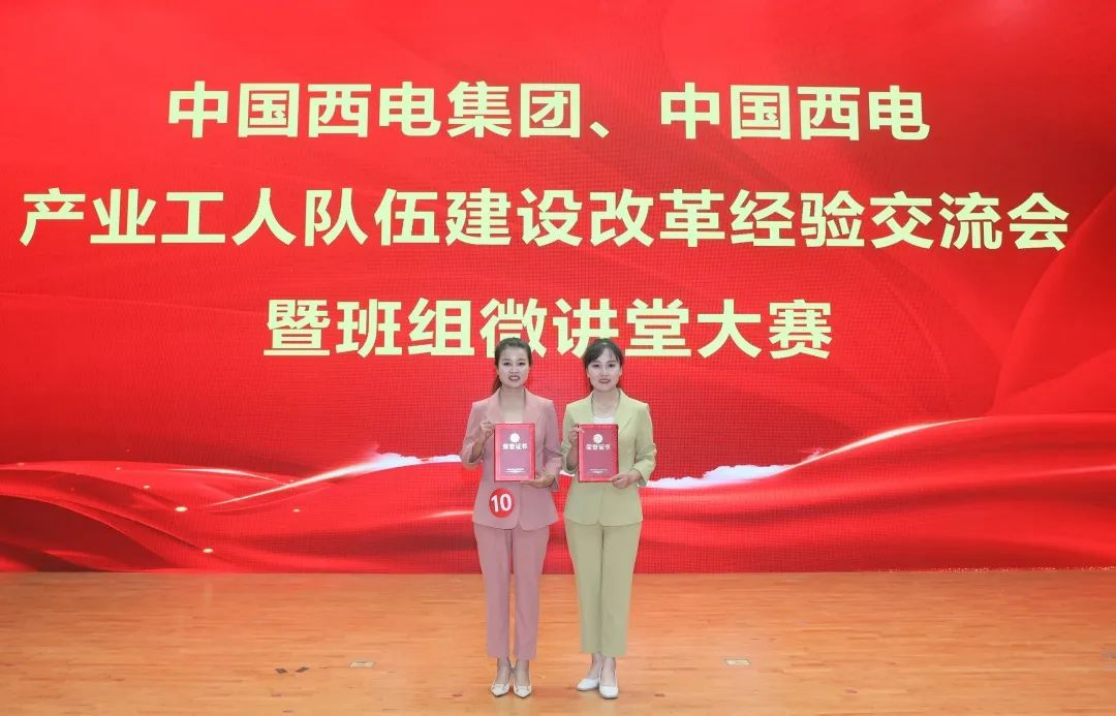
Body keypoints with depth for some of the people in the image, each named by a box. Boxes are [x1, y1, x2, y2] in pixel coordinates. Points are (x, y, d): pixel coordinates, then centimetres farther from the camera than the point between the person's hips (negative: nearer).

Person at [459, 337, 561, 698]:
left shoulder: (545, 407, 0)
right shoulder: (480, 409, 0)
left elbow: (555, 453, 5)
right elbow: (467, 459, 4)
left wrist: (548, 476, -14)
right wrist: (481, 439, -15)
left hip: (533, 509, 0)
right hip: (491, 508, 0)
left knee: (528, 586, 8)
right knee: (495, 586, 8)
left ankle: (523, 664, 24)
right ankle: (502, 664, 25)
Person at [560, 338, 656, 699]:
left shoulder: (638, 411, -2)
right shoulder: (573, 411, 1)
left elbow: (649, 457, 3)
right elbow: (568, 465, 5)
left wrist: (633, 475, -16)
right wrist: (573, 445, -15)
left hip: (623, 512, -1)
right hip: (581, 510, 2)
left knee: (617, 586, 5)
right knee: (587, 585, 8)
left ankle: (610, 665, 18)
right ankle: (595, 661, 23)